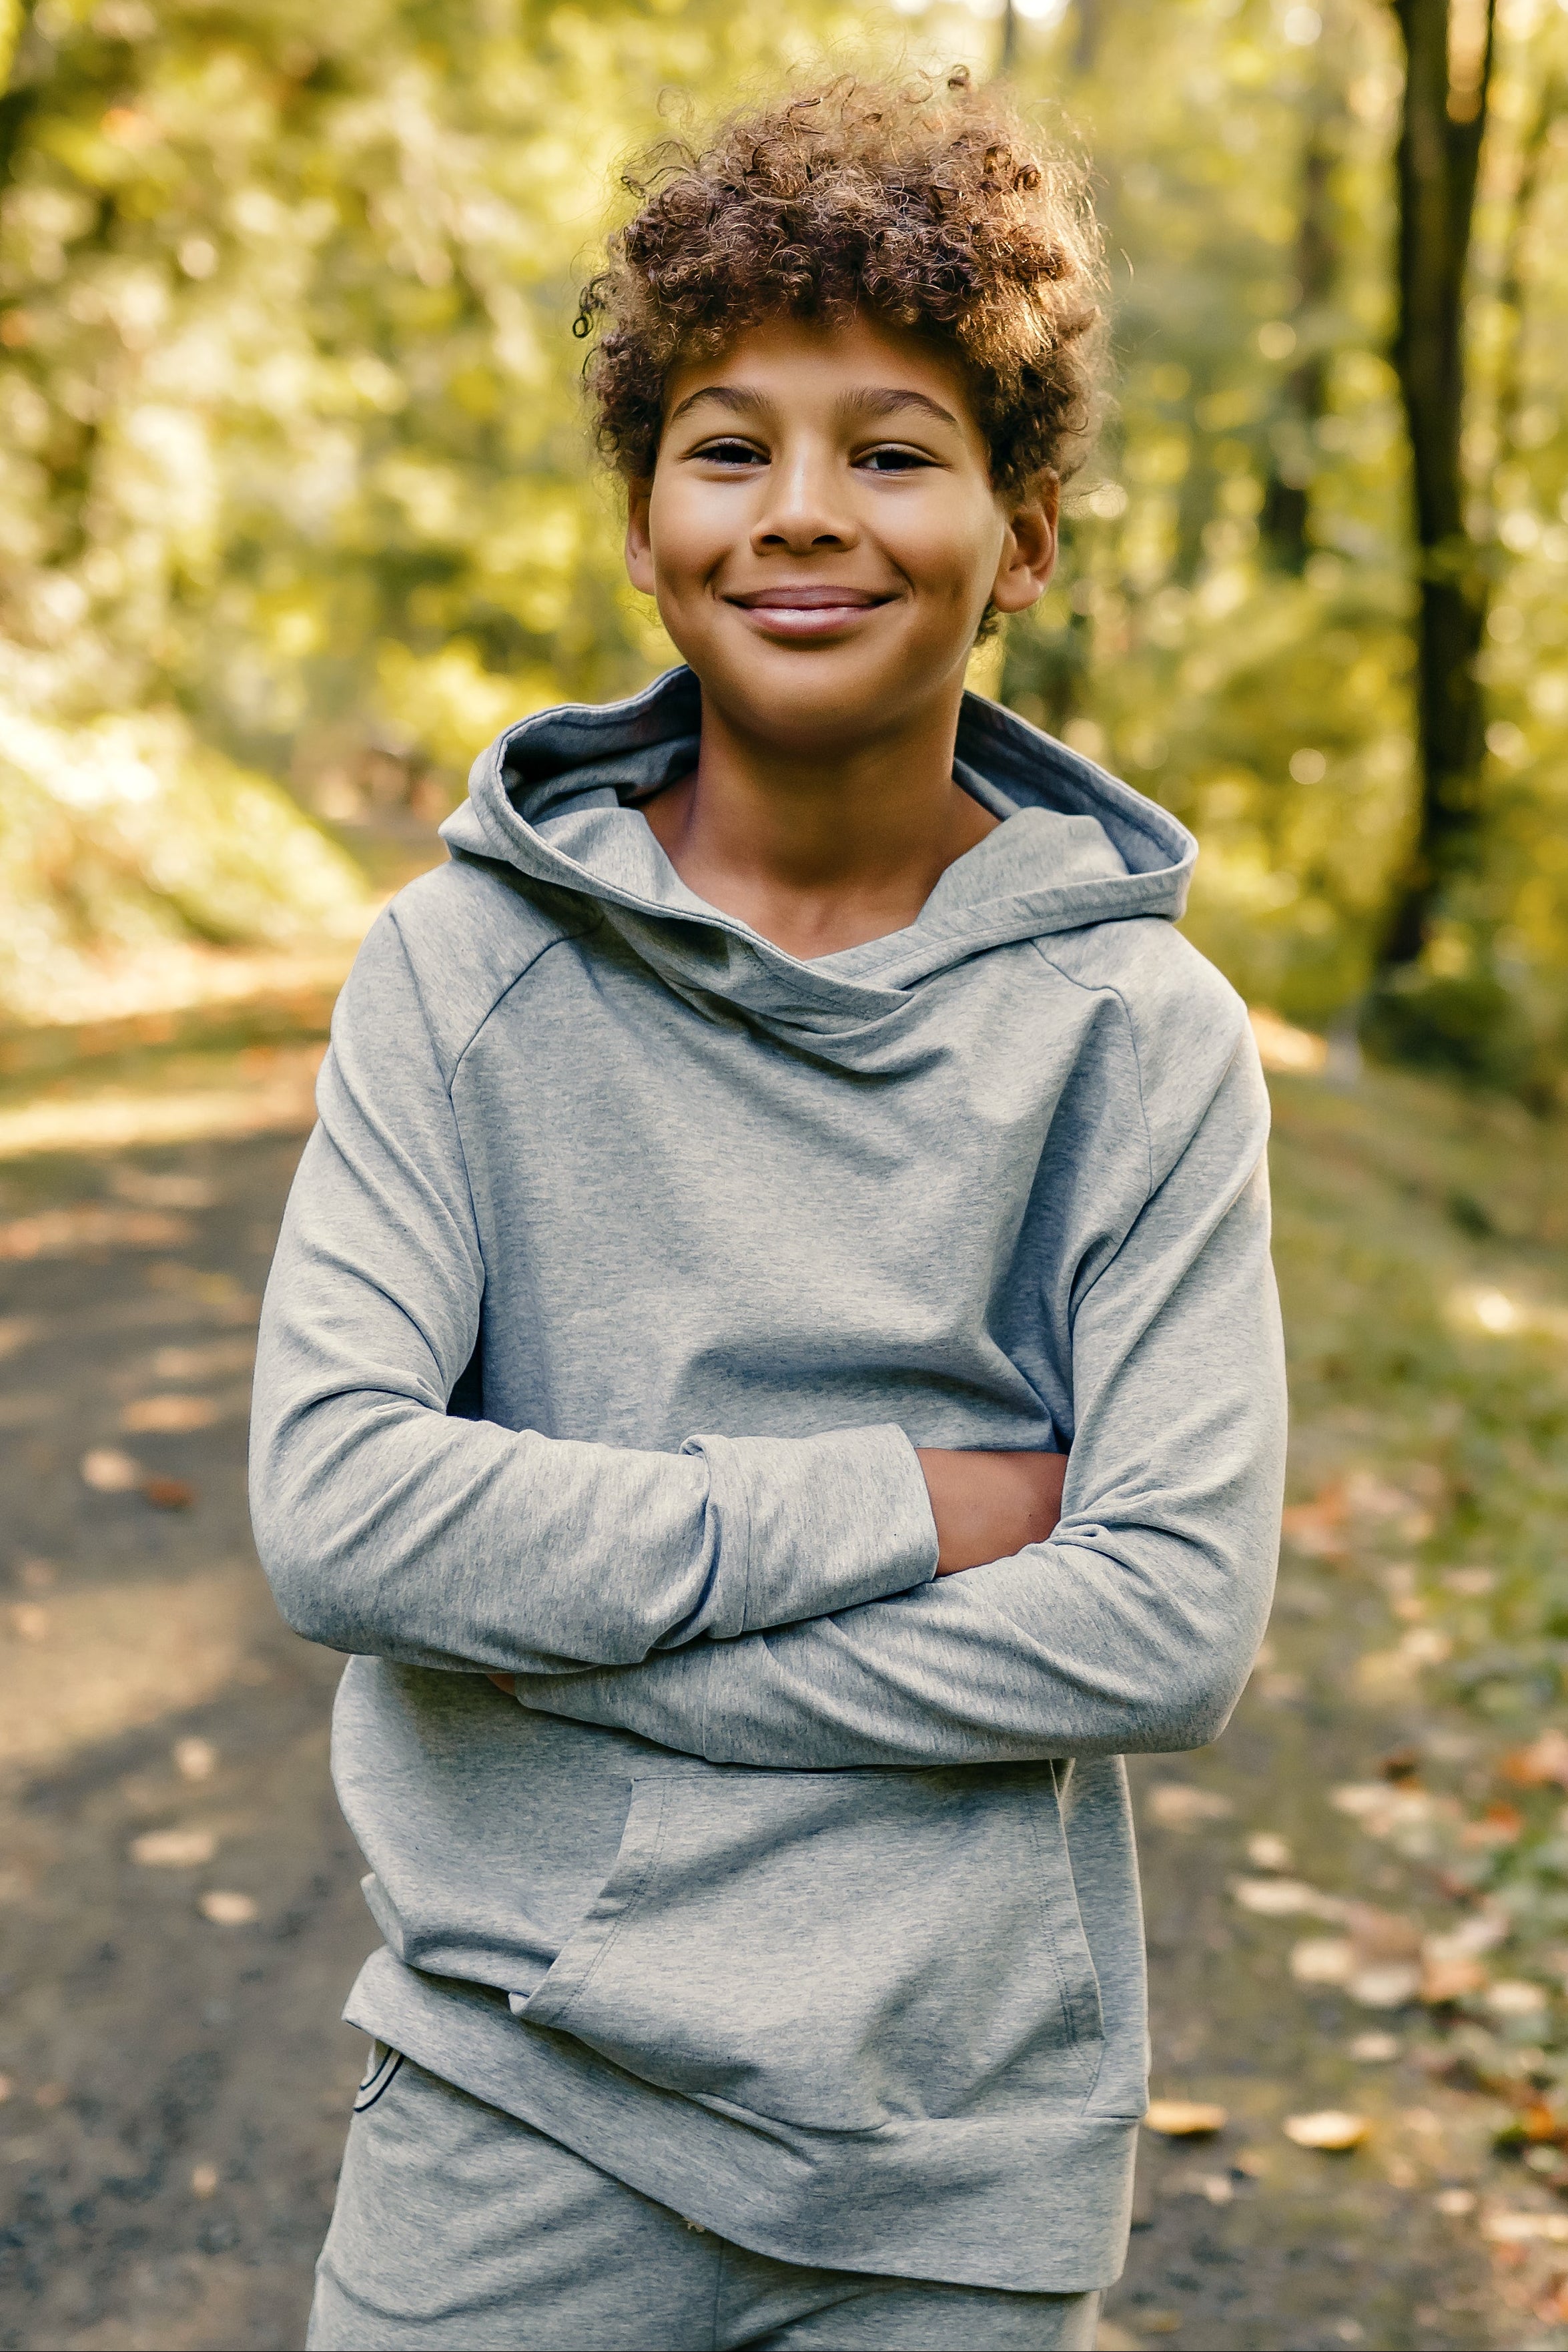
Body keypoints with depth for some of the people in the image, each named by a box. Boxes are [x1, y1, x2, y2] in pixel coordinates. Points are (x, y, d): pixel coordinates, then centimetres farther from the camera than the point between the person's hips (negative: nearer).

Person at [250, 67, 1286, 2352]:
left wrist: (567, 1618, -16)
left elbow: (1174, 1620, -13)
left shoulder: (1139, 1031, -6)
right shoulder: (466, 968, -5)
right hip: (516, 2087, 0)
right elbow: (335, 1508, -14)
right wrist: (890, 1506, -17)